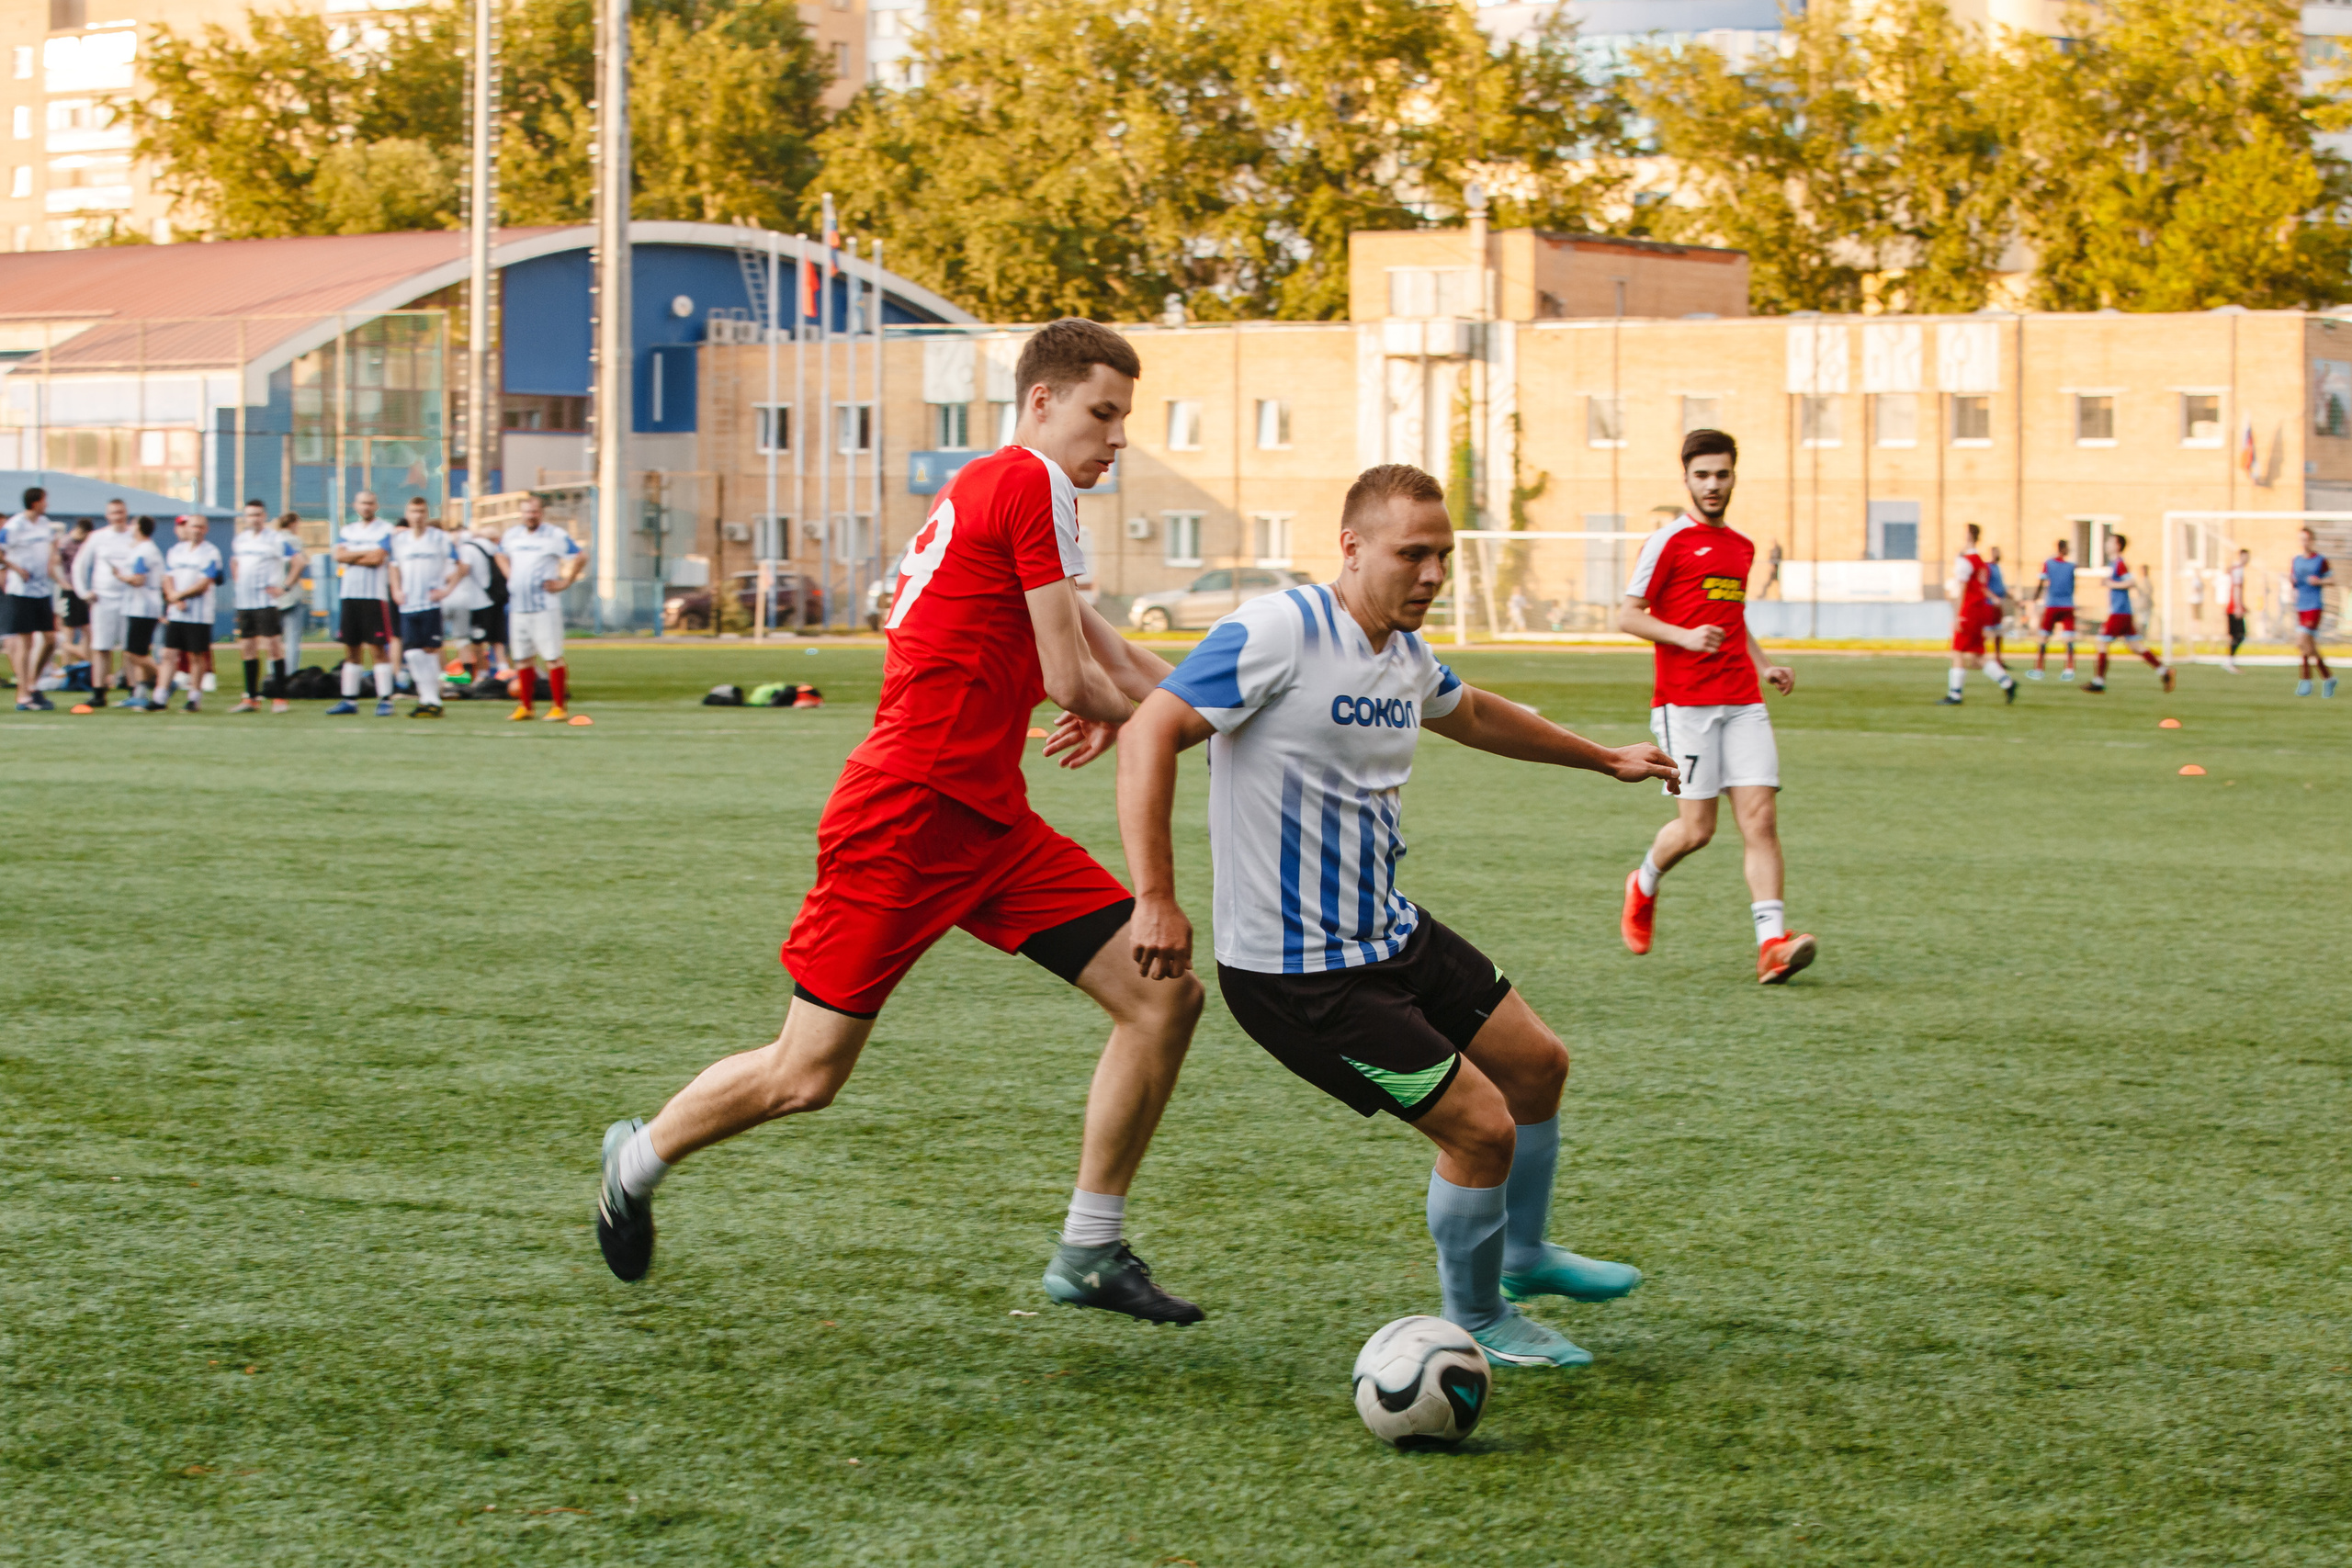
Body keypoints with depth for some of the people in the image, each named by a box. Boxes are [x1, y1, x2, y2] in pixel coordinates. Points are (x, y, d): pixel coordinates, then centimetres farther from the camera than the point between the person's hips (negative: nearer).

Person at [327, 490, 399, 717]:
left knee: (377, 648, -8)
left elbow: (377, 559, -13)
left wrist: (351, 556, -4)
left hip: (375, 596, -5)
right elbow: (339, 555, 0)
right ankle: (349, 700, 12)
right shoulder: (347, 530, 15)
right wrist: (366, 554, -7)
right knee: (351, 649, 8)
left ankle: (385, 700, -7)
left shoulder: (385, 530, -1)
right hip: (350, 595, 5)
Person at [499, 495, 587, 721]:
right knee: (522, 658, 9)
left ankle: (559, 706, -5)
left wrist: (565, 582, -8)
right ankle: (525, 705, 17)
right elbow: (502, 554, 34)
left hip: (544, 607, -6)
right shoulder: (511, 535, 13)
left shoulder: (555, 536, -4)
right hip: (518, 607, 6)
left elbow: (581, 557, -3)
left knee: (552, 657, -7)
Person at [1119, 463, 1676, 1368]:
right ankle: (1474, 1324, 16)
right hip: (1299, 976, -10)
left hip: (1392, 935, 10)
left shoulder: (1406, 656, 7)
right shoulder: (1281, 631, -20)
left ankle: (1523, 1255, 44)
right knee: (1483, 1128, -8)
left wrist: (1605, 759, 40)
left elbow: (1472, 717, 30)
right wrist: (1156, 899, -33)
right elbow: (1151, 732, -25)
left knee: (1537, 1063, 20)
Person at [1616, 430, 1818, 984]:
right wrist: (1684, 636, -18)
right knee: (1696, 829, -6)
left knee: (1761, 818, -9)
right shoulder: (1669, 541, -1)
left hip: (1743, 702, 5)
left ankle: (1772, 944, -15)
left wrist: (1764, 665, 17)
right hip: (1684, 704, -5)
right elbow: (1628, 616, -4)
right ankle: (1644, 886, 27)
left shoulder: (1741, 547, 19)